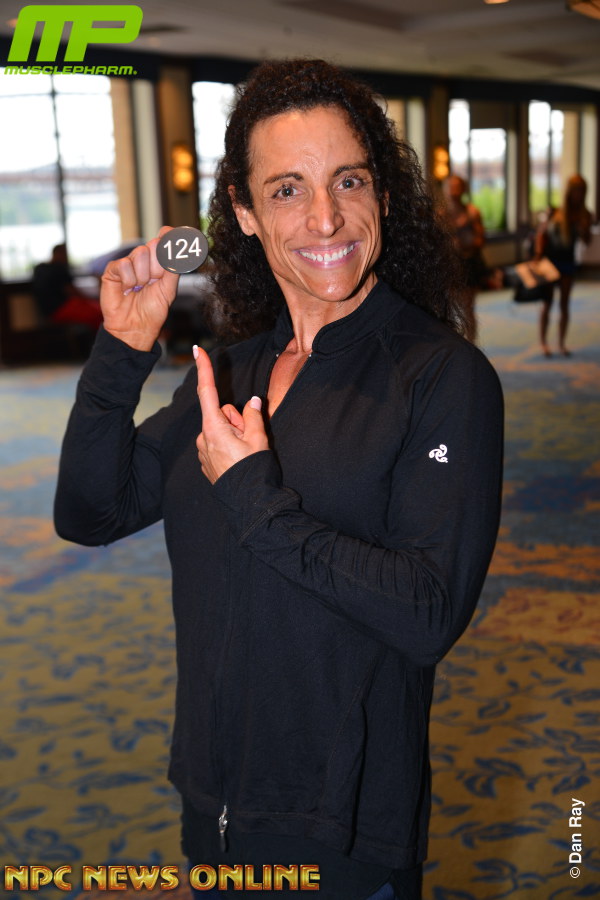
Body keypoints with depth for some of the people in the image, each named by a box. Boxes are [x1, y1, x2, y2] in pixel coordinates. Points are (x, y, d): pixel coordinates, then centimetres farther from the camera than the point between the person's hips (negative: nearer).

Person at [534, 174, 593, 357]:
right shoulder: (555, 212, -8)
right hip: (549, 259, -2)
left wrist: (584, 227, -21)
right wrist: (538, 253, -11)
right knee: (547, 303, 1)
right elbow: (542, 233, -1)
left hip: (568, 261, 2)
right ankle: (543, 342, 10)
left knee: (565, 304, 5)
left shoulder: (585, 215, -2)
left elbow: (587, 241, -4)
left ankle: (561, 343, 14)